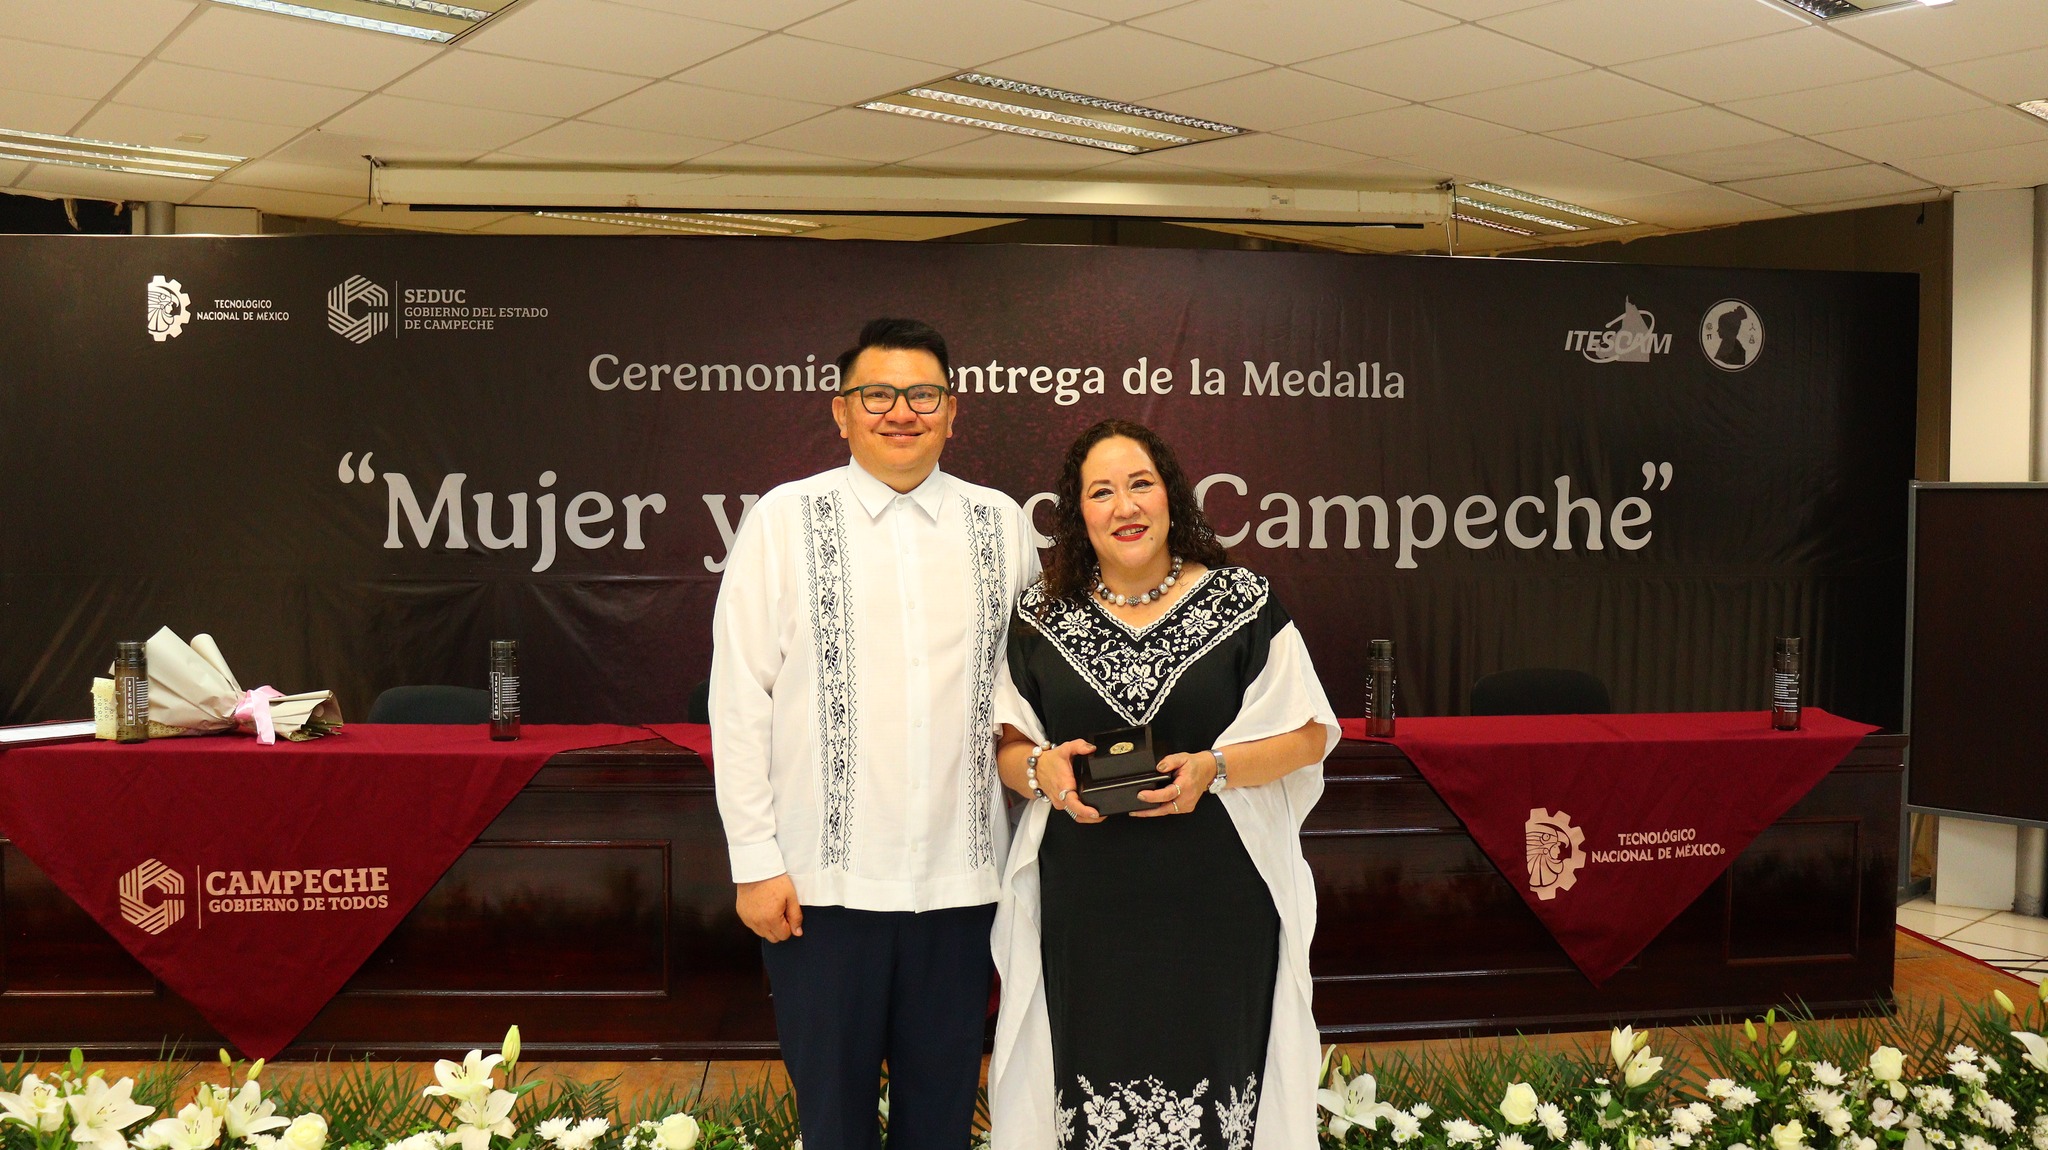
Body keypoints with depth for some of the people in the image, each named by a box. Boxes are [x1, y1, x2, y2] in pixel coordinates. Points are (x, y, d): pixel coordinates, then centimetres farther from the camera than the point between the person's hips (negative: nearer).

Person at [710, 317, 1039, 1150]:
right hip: (822, 879, -2)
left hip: (960, 876, 2)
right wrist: (755, 861, -5)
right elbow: (738, 698, -2)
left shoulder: (1001, 525, 6)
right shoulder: (784, 520, -2)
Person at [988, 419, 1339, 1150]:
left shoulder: (1242, 602, 1)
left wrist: (1215, 768, -15)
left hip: (1215, 900, -1)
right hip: (1085, 905, 2)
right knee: (1092, 1082, 6)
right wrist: (1041, 769, -10)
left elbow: (1307, 734, 2)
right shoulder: (1039, 617, 6)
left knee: (1208, 1072, 4)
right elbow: (1005, 746, 12)